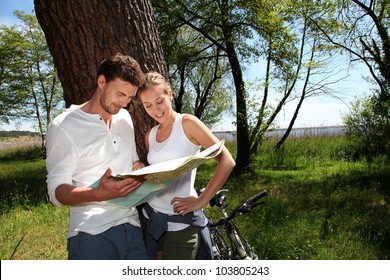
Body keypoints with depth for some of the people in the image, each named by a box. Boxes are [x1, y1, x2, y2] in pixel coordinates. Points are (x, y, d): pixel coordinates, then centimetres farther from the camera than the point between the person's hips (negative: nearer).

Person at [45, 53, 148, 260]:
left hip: (132, 229, 5)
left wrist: (142, 170, 1)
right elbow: (57, 191, -11)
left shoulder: (125, 118, 11)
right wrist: (99, 194, -29)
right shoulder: (63, 126, -6)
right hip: (92, 235, -5)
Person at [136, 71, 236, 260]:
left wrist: (201, 201, -18)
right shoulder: (150, 135, 9)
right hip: (152, 217, 6)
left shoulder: (187, 123, -8)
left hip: (181, 221, -6)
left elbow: (226, 161, -16)